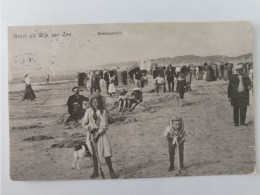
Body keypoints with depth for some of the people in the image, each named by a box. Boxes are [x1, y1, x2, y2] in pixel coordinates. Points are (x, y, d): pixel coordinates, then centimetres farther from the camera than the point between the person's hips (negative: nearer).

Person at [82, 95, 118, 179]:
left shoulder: (103, 112, -4)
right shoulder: (88, 111, 3)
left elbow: (104, 126, -8)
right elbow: (84, 124, 4)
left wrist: (97, 133, -15)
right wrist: (90, 128, -13)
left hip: (101, 134, -2)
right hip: (91, 134, 2)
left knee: (107, 154, -7)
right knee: (94, 154, 10)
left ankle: (111, 171, 5)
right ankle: (96, 172, 24)